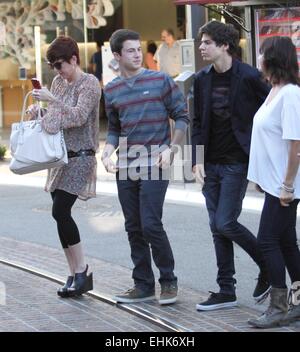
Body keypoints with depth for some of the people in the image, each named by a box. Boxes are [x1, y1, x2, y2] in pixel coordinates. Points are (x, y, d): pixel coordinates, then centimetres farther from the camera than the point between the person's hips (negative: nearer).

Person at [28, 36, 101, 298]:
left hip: (80, 156, -8)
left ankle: (81, 270, -7)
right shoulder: (59, 82, 14)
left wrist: (52, 99, -27)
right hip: (61, 156, 8)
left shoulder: (89, 83, -8)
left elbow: (79, 116, -20)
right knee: (61, 213, 4)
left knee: (60, 211, -17)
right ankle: (76, 275, 10)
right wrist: (38, 111, 2)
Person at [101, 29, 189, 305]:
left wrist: (170, 148, -11)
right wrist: (107, 153, 1)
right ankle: (143, 285, 17)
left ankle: (168, 281, 4)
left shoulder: (161, 80, -3)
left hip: (155, 165, -5)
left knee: (151, 225, -12)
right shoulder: (112, 90, 10)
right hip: (125, 167, 5)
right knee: (134, 228, 7)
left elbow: (182, 116, 0)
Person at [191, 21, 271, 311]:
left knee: (225, 224, -11)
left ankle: (268, 266, 11)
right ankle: (226, 291, 13)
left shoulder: (248, 77, -10)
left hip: (236, 163, -6)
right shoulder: (202, 80, 6)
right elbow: (198, 123, 10)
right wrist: (197, 159, 0)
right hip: (211, 164, 6)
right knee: (217, 227, 7)